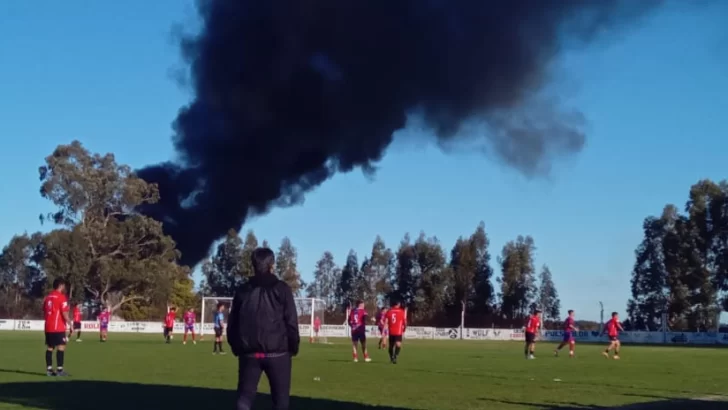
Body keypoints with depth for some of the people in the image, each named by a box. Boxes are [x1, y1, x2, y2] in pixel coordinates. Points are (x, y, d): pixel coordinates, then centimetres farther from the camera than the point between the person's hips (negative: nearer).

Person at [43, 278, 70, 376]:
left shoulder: (47, 297, 14)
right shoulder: (61, 297, -11)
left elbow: (44, 312, 19)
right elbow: (65, 313, -15)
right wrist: (70, 324, -7)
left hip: (48, 327, 8)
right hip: (58, 327, -8)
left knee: (49, 348, 9)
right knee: (61, 347, -6)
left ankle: (49, 369, 8)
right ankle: (59, 370, -10)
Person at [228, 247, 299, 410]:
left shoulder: (243, 290, 8)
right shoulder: (281, 288, -2)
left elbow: (232, 323, 9)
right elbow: (291, 321, -6)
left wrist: (236, 347, 18)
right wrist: (293, 346, 5)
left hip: (249, 353, 3)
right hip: (277, 352, -3)